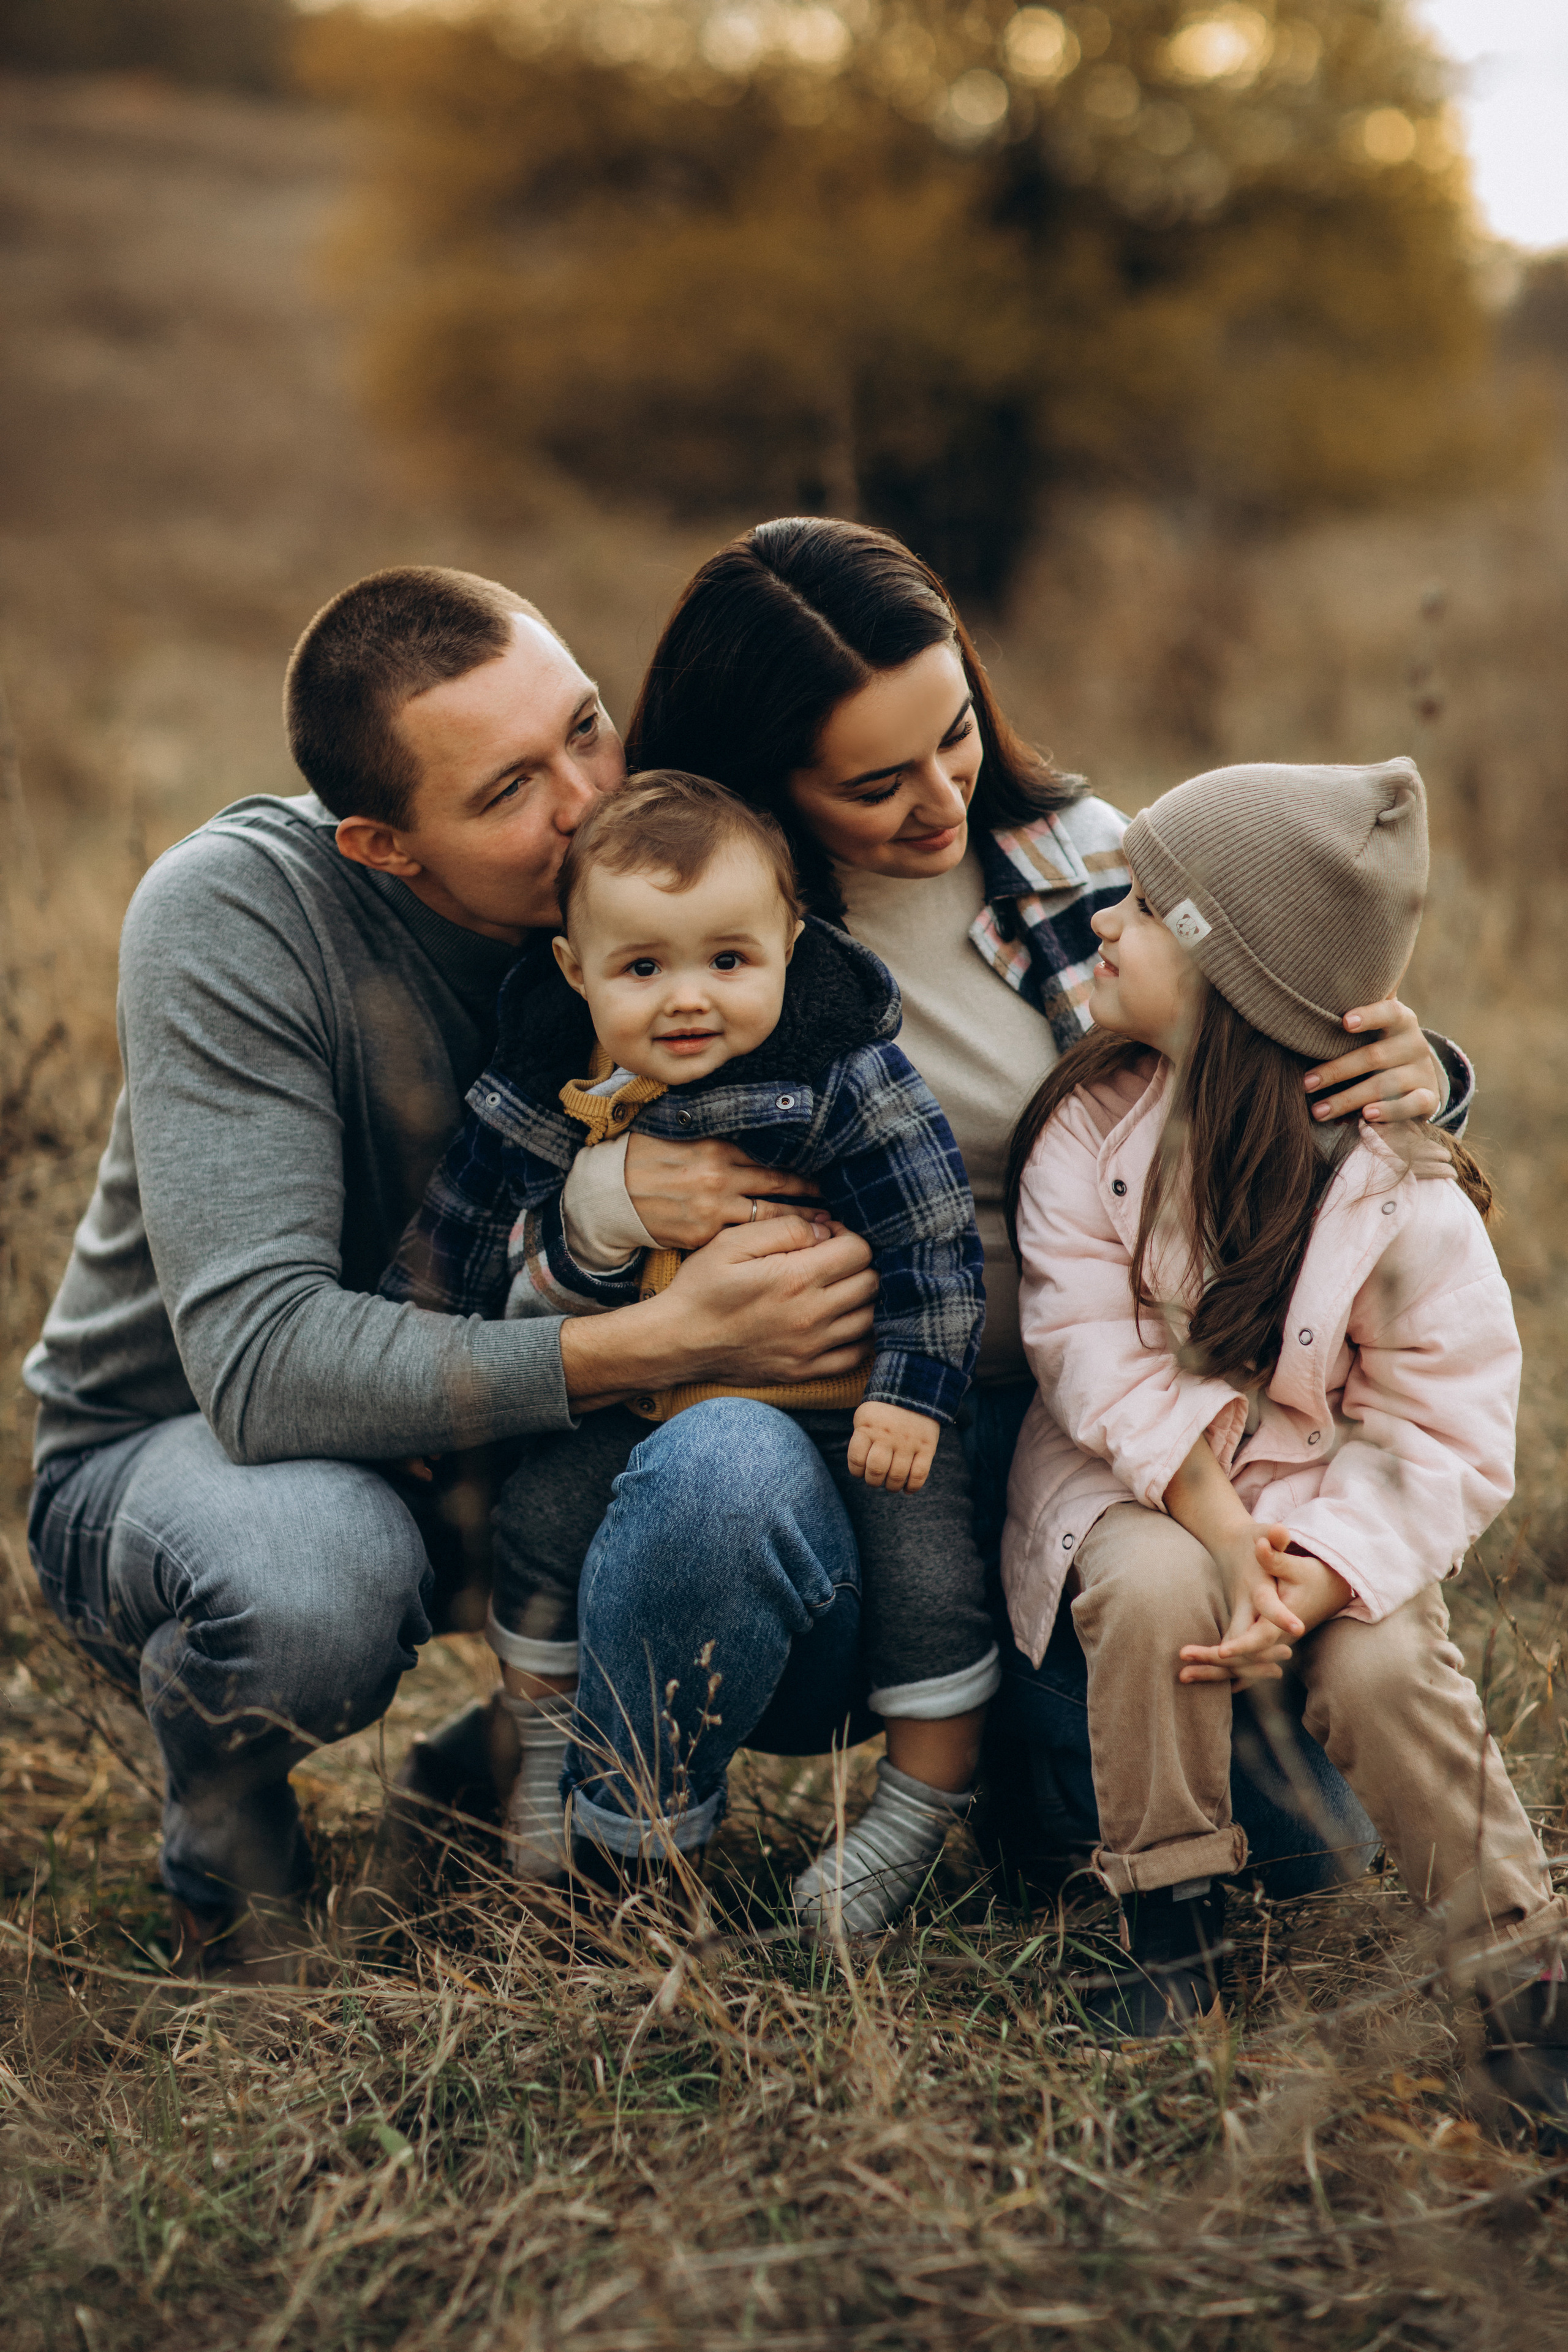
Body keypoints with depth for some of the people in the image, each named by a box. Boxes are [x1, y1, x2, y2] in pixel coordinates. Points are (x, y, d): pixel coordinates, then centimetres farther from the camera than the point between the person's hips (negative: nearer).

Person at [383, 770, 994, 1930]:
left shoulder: (847, 1081, -20)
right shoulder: (548, 1098, -11)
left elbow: (938, 1246, -14)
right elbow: (452, 1244, 3)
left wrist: (912, 1395, -18)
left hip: (842, 1395, -3)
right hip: (643, 1391, 3)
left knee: (928, 1567, -13)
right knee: (542, 1509, -8)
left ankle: (922, 1811, 9)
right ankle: (547, 1750, 16)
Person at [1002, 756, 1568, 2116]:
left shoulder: (1403, 1198, -16)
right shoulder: (1093, 1125, -8)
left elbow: (1442, 1437, -15)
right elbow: (1099, 1355, -14)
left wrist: (1308, 1580, -29)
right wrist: (1221, 1533, -27)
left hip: (1327, 1500, -1)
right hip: (1137, 1486, 1)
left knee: (1384, 1669, -27)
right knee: (1153, 1592, -30)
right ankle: (1169, 1915, -9)